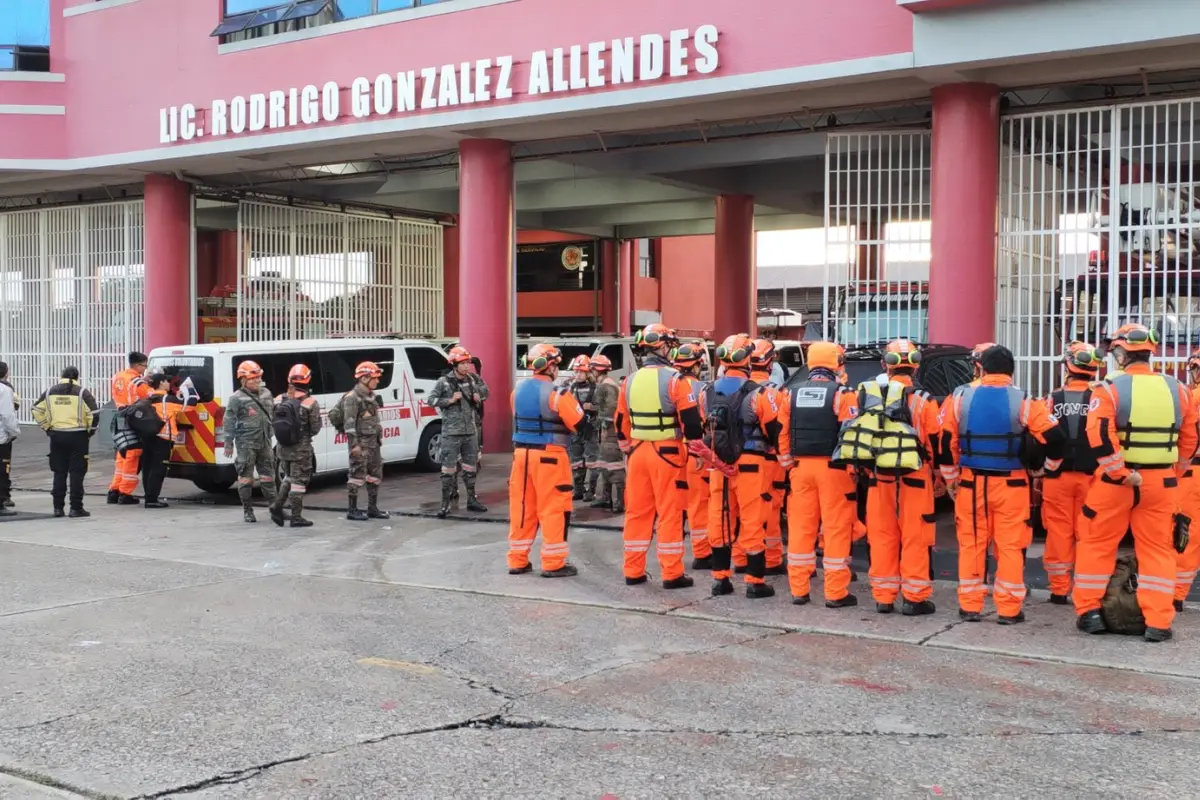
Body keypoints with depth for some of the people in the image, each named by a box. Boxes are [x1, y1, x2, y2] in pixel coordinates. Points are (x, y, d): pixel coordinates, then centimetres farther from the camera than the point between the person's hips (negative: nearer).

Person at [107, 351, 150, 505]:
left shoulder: (117, 377, 8)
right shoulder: (137, 382, -18)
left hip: (121, 421, 8)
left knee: (122, 456, 17)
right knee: (132, 458, -1)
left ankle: (114, 491, 19)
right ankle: (125, 494, 2)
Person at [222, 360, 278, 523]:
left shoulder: (266, 393, 10)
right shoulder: (237, 398, -9)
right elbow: (229, 421, -8)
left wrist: (271, 434, 22)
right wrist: (228, 444, -9)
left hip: (264, 442, 6)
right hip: (246, 443, -6)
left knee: (268, 474, 10)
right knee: (246, 476, 0)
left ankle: (274, 506, 16)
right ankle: (247, 510, 8)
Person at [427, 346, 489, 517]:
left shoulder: (472, 380, 7)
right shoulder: (444, 382, -7)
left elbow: (484, 391, 25)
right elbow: (431, 400, -7)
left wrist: (479, 397, 4)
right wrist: (450, 400, -16)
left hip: (471, 431, 5)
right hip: (451, 432, -5)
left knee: (470, 466, 13)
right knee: (449, 468, -4)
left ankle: (472, 500, 23)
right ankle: (446, 502, 2)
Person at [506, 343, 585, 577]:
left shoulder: (519, 389, 7)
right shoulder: (556, 393, -14)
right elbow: (579, 424, -11)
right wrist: (573, 402, 7)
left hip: (521, 453, 7)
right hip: (549, 456, -6)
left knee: (522, 506, 12)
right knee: (554, 508, 2)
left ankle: (518, 560, 18)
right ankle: (554, 564, 4)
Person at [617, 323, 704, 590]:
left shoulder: (630, 381, 7)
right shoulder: (673, 379, -10)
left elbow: (621, 422, 14)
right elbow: (691, 419, -12)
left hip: (638, 451, 5)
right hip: (667, 452, -5)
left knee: (637, 511, 12)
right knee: (670, 513, 0)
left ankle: (633, 571, 17)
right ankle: (672, 574, 4)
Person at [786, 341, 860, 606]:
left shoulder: (793, 393, 7)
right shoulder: (842, 394, -8)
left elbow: (783, 434, 8)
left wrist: (788, 466, 13)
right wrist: (855, 471, -4)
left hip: (801, 466, 4)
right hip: (833, 468, -4)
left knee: (800, 528, 9)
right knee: (836, 529, 1)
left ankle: (798, 590, 14)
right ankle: (836, 593, 4)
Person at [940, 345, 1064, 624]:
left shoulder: (960, 397, -2)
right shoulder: (1023, 401, -8)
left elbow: (946, 443, 0)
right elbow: (1055, 437, -10)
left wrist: (951, 480, 12)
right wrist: (1050, 467, 9)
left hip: (971, 483, 2)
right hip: (1011, 485, -2)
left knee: (972, 545, 11)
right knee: (1010, 547, 7)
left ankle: (970, 606, 16)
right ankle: (1009, 609, 10)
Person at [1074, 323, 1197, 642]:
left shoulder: (1110, 388, -10)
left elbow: (1100, 436, -21)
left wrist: (1121, 473, -16)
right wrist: (1172, 475, 18)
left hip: (1115, 481, -3)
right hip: (1161, 483, 3)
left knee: (1097, 544, 11)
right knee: (1158, 550, 10)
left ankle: (1089, 611, 16)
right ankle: (1158, 623, 9)